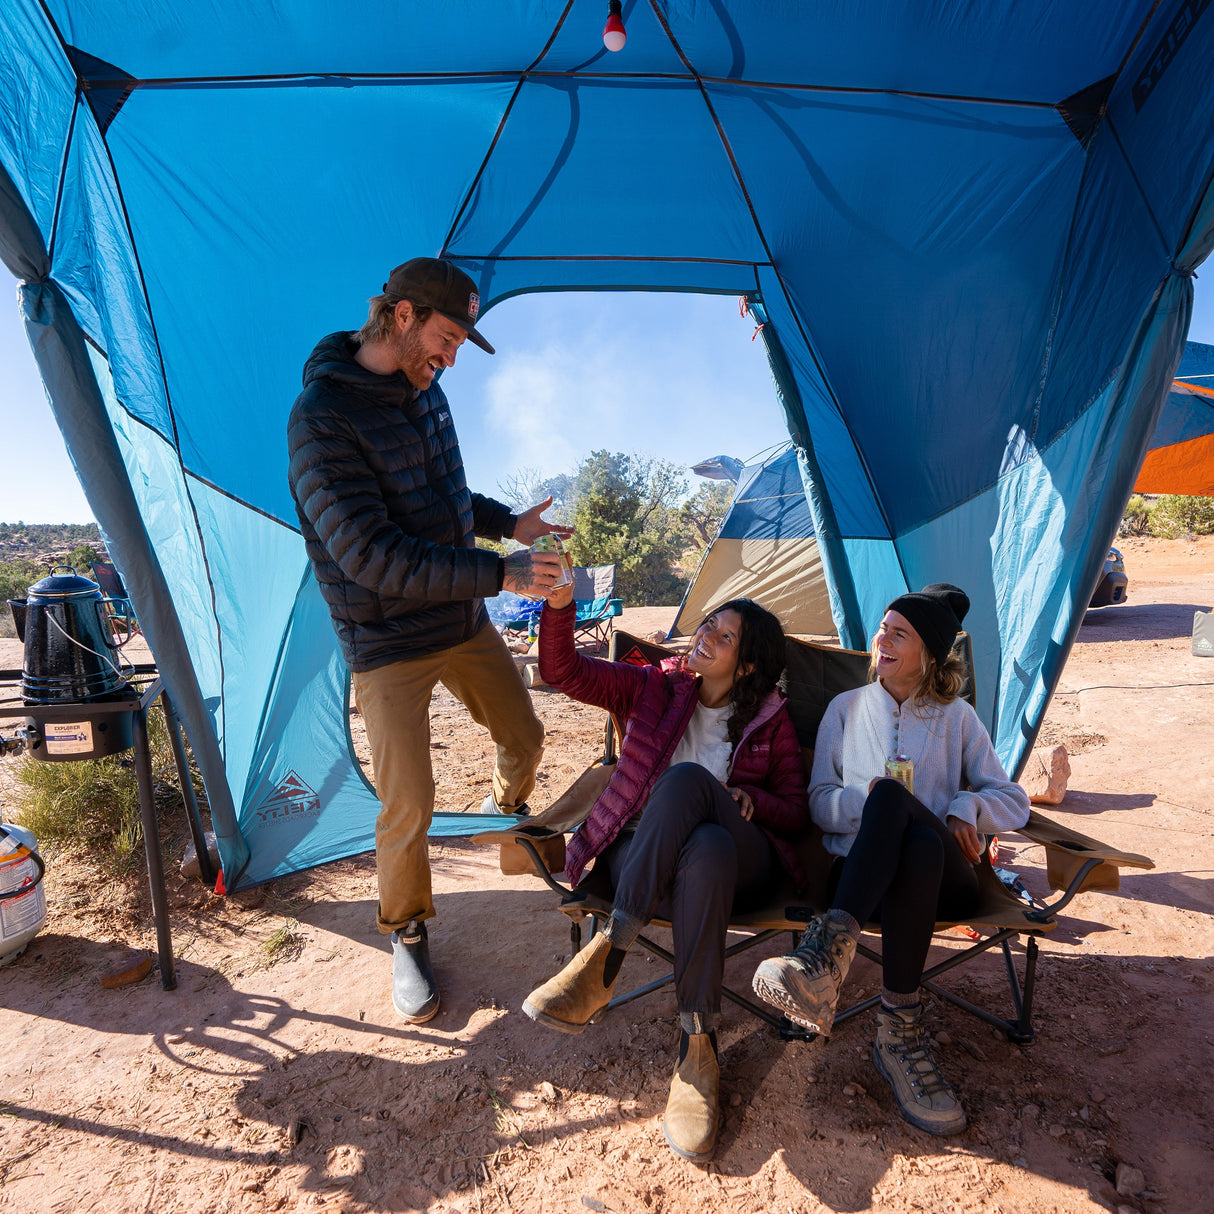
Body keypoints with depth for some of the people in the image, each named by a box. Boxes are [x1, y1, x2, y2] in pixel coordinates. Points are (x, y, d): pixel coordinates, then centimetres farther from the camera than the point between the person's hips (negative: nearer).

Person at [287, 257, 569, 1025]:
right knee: (408, 807, -3)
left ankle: (507, 807, 53)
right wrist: (499, 574, -28)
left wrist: (507, 522, 8)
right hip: (389, 643, -7)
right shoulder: (322, 419, -22)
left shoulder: (423, 387, 3)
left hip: (463, 621, 7)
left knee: (524, 739, 18)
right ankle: (406, 934, 25)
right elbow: (372, 556, -28)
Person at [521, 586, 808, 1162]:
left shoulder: (770, 717, 12)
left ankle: (608, 953, -31)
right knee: (706, 851, -37)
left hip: (737, 863, 0)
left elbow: (797, 812, 13)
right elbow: (563, 672, -1)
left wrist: (752, 801, -10)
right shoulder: (655, 687, 11)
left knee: (687, 778, -35)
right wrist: (558, 603, -18)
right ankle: (699, 1044, -26)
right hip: (642, 859, 1)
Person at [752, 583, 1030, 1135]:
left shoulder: (957, 717, 18)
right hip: (859, 871, 0)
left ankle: (829, 950, -44)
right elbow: (820, 802, 13)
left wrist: (966, 806, -4)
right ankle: (901, 1030, -38)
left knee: (892, 797, -36)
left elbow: (1014, 802, 18)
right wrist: (869, 799, -8)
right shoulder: (846, 707, 19)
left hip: (942, 877, 0)